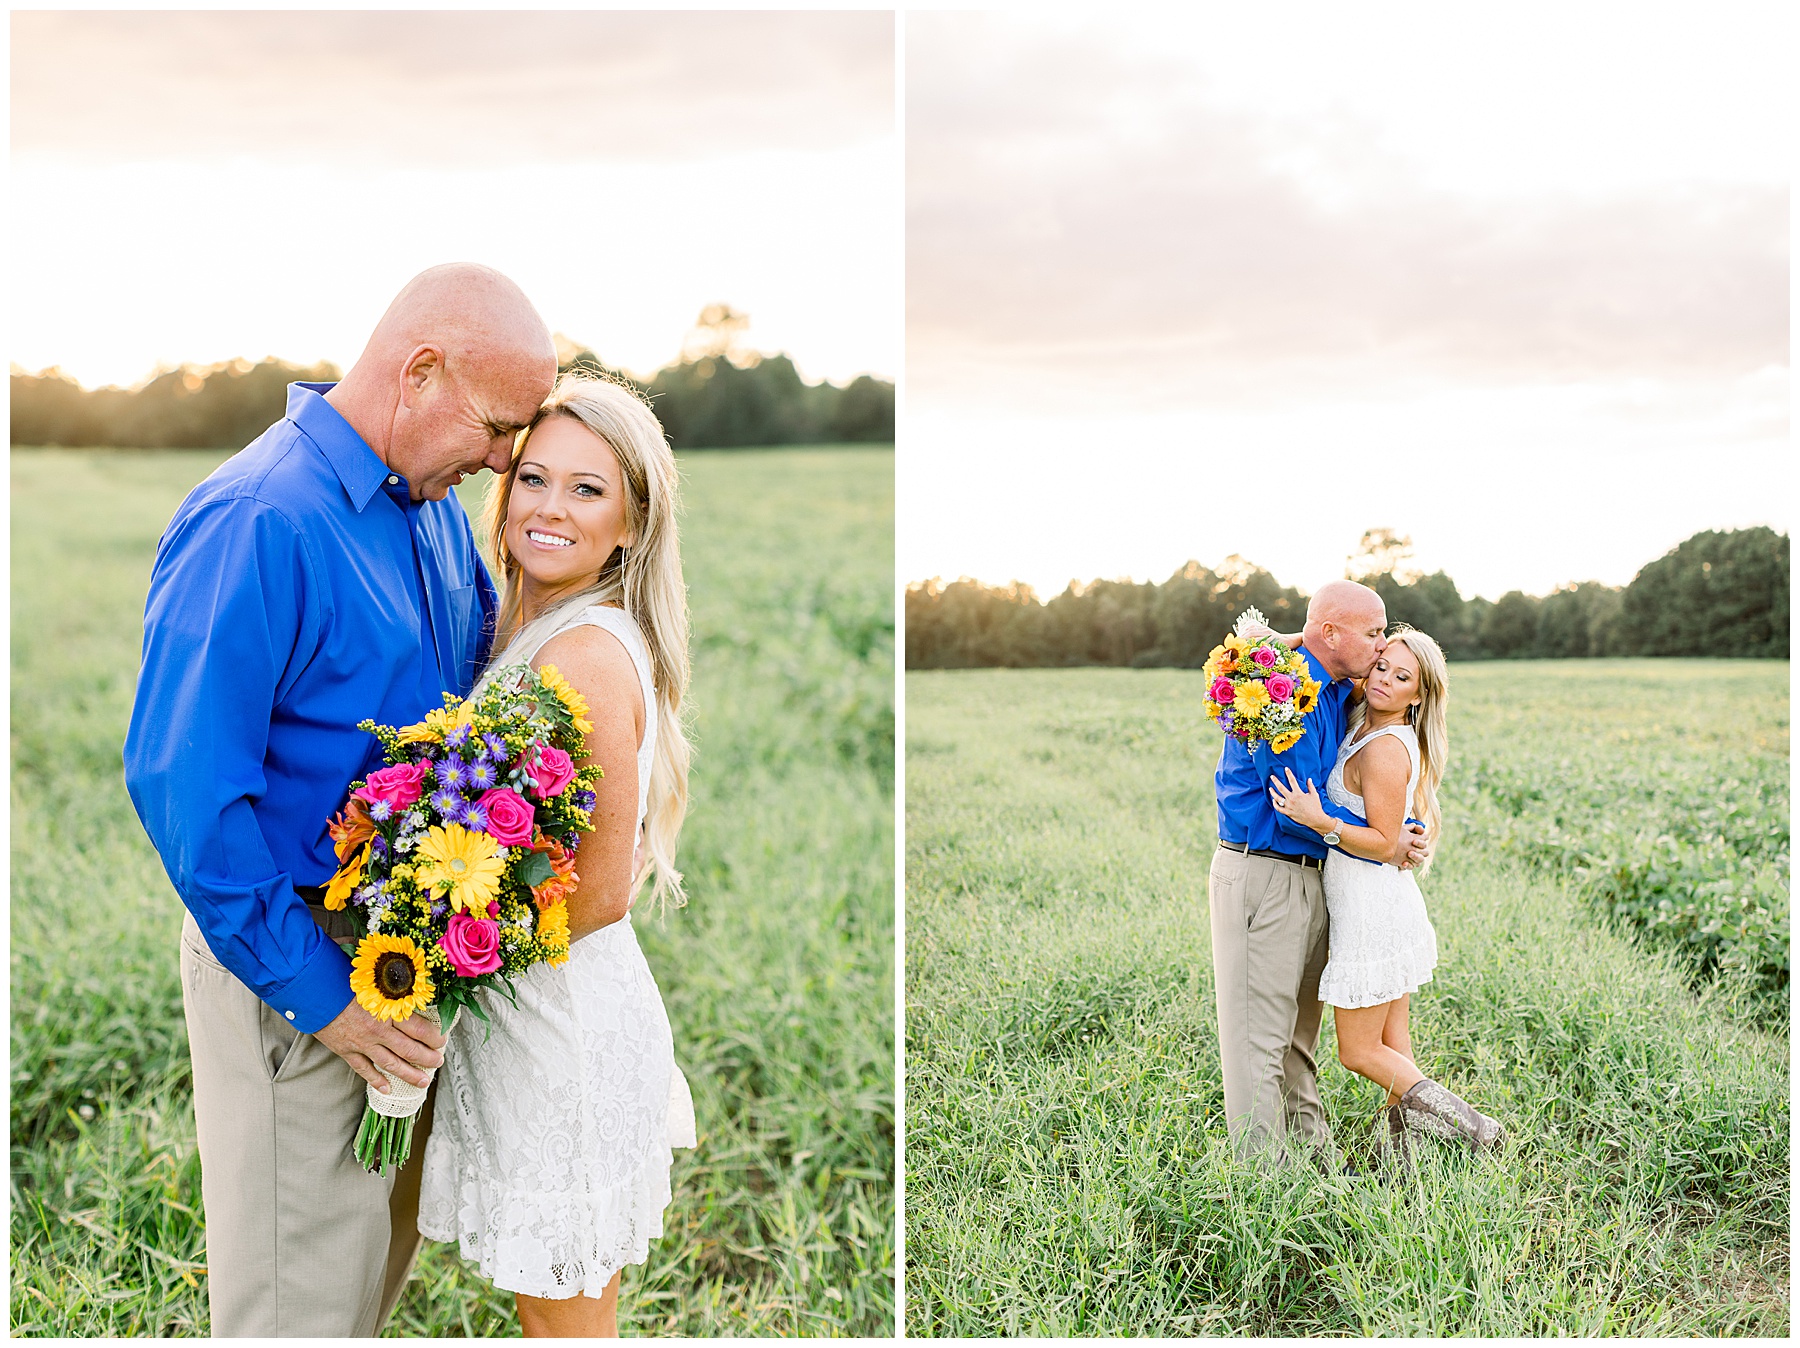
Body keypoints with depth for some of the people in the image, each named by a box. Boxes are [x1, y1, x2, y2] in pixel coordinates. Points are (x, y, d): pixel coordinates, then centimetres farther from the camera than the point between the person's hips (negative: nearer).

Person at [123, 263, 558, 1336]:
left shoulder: (432, 502, 5)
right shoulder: (258, 522, -22)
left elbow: (476, 678, 21)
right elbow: (180, 783, -25)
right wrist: (315, 990, -22)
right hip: (297, 960, -8)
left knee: (387, 1244, 22)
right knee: (300, 1291, 5)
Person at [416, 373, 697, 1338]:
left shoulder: (588, 652, -21)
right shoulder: (519, 629, 8)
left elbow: (599, 893, -20)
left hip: (563, 1027, -9)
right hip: (521, 1015, 9)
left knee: (564, 1312, 8)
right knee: (545, 1303, 22)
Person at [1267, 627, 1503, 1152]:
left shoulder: (1386, 749, -20)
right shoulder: (1366, 730, 8)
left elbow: (1384, 843, -20)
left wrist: (1320, 822, -31)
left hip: (1374, 911, -10)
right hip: (1388, 905, 10)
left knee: (1360, 1051, 1)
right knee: (1391, 1039, 15)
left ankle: (1469, 1125, 2)